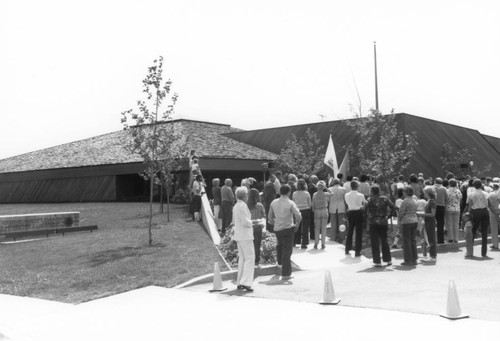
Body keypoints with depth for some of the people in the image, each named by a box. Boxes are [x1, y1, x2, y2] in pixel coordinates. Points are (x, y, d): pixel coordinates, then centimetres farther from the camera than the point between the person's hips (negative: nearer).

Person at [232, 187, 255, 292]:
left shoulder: (235, 206, 14)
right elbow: (245, 221, -20)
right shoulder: (243, 205, -15)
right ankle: (245, 282, -11)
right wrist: (253, 222, -4)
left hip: (238, 235, 9)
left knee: (242, 258, 13)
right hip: (245, 235, -9)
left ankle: (239, 283, 16)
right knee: (250, 258, -6)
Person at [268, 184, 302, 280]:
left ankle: (280, 263, 40)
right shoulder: (290, 203, -11)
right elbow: (298, 216, -20)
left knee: (280, 244, 32)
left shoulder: (274, 203, 2)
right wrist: (297, 224, -3)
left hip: (277, 229, 4)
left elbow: (270, 217, 9)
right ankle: (285, 274, 4)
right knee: (287, 250, 2)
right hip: (288, 229, -4)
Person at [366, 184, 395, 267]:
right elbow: (393, 207, -3)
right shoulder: (384, 198, 1)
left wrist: (368, 219, 1)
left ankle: (377, 262, 2)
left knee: (375, 243, 3)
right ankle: (388, 260, 18)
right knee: (384, 241, 16)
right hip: (383, 222, 3)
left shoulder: (370, 200, -6)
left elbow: (366, 211, -12)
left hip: (373, 223, -3)